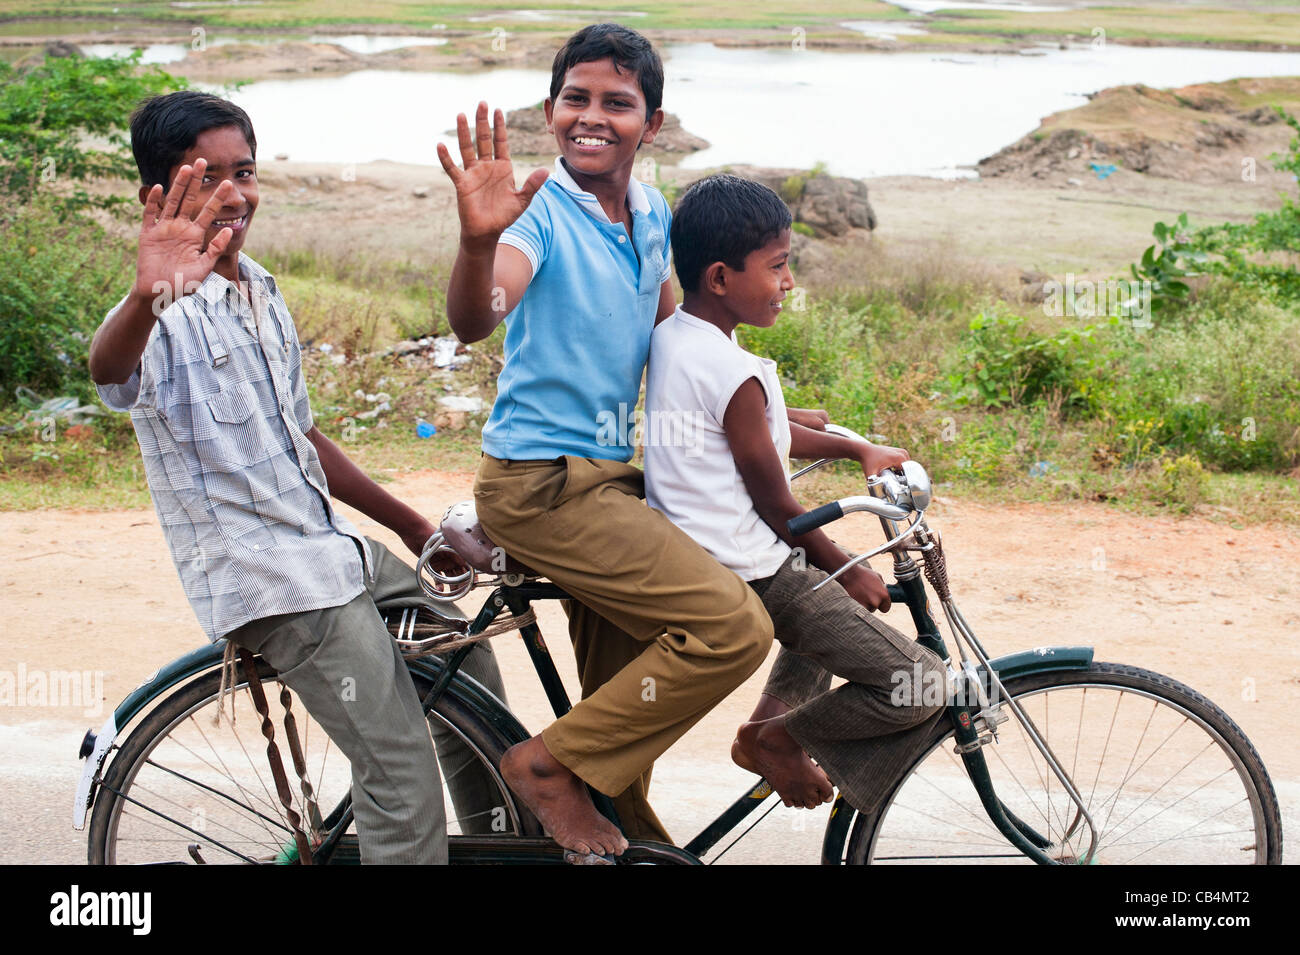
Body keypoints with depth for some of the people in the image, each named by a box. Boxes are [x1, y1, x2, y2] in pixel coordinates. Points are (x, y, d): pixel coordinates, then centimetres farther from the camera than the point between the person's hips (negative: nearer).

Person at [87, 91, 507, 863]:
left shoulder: (263, 292, 12)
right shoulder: (170, 315, -15)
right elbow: (110, 370, -41)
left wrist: (413, 526, 22)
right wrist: (148, 296, -63)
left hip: (330, 547, 9)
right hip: (266, 578, -9)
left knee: (467, 661, 19)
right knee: (403, 781, -13)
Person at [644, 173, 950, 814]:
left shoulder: (670, 335, 5)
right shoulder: (737, 375, -22)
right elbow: (775, 502, -14)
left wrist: (859, 449, 18)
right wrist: (848, 573, -1)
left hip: (686, 555, 10)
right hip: (749, 577, -10)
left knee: (826, 583, 38)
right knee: (922, 689, -11)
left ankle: (773, 710, 27)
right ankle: (776, 737, 4)